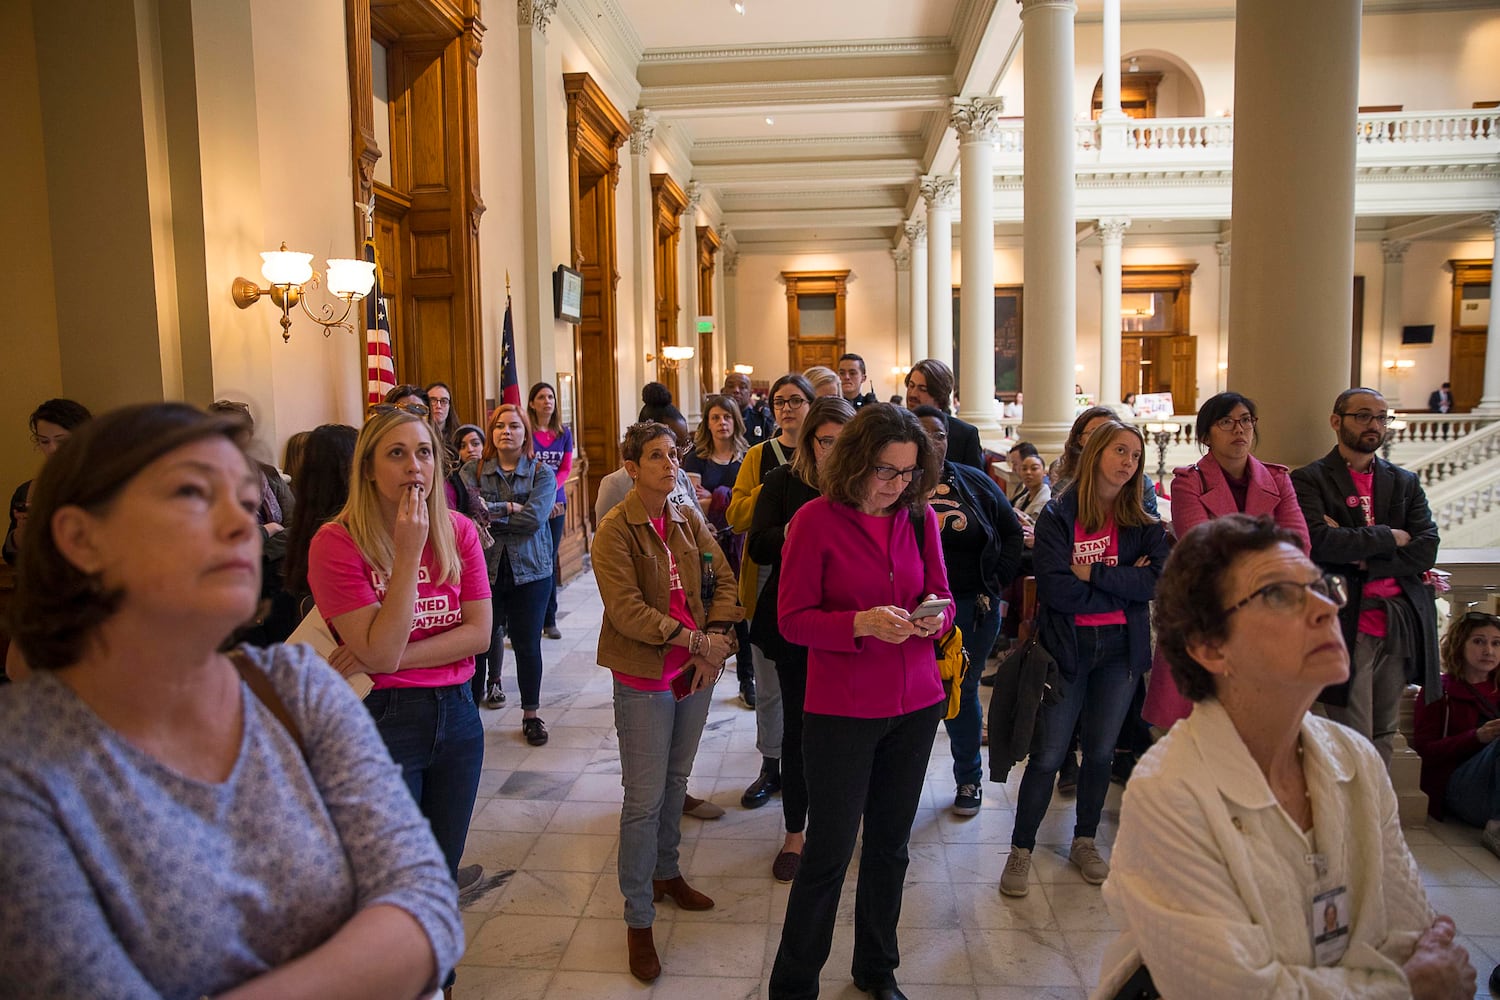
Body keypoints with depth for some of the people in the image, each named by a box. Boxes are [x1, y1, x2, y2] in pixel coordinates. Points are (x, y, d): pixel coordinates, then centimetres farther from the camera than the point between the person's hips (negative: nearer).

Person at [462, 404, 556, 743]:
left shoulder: (542, 473, 1)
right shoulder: (473, 472, 3)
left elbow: (534, 518, -14)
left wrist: (490, 512, -9)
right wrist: (510, 507, -14)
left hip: (529, 570, 0)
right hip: (485, 569, 1)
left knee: (527, 644, 6)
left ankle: (531, 714, 20)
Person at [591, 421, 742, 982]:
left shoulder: (690, 521, 6)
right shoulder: (615, 529, -11)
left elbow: (723, 580, 4)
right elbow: (625, 608, -19)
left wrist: (716, 640, -12)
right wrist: (693, 639, -21)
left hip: (697, 669, 6)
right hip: (644, 676, -5)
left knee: (676, 782, 19)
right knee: (645, 799, 0)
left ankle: (666, 873, 40)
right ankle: (638, 921, 14)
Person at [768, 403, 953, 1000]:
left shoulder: (920, 517, 3)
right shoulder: (816, 520, -10)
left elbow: (942, 598, 10)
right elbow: (793, 620, -10)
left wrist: (934, 618, -13)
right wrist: (862, 623, -25)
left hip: (915, 704, 5)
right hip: (841, 710, -4)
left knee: (890, 845, 17)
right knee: (829, 851, 2)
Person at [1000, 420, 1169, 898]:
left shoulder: (1143, 524, 3)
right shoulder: (1057, 516, -6)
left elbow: (1156, 582, -12)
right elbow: (1055, 589, -17)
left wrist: (1092, 573, -17)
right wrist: (1124, 583, -12)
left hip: (1120, 649, 3)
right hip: (1067, 647, -3)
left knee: (1100, 752, 14)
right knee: (1048, 756, 1)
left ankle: (1085, 841, 33)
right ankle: (1021, 850, 15)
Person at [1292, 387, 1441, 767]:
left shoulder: (1406, 482, 16)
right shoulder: (1310, 480, 1)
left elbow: (1427, 549, 3)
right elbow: (1318, 542, -16)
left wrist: (1364, 560, -9)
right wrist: (1387, 537, -6)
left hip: (1399, 625, 5)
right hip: (1346, 624, -5)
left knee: (1383, 736, 11)